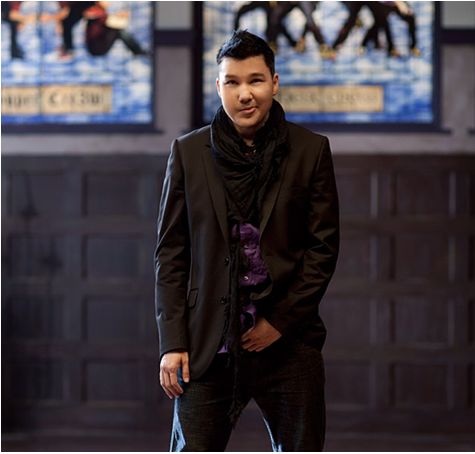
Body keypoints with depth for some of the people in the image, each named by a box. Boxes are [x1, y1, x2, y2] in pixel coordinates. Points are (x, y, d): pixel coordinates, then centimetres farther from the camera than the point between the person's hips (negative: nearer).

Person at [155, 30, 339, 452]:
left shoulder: (311, 150, 3)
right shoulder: (188, 152, 4)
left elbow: (324, 247, 2)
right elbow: (170, 252, 5)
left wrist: (280, 321, -7)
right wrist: (173, 341, -2)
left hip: (288, 340, 0)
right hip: (209, 345, 0)